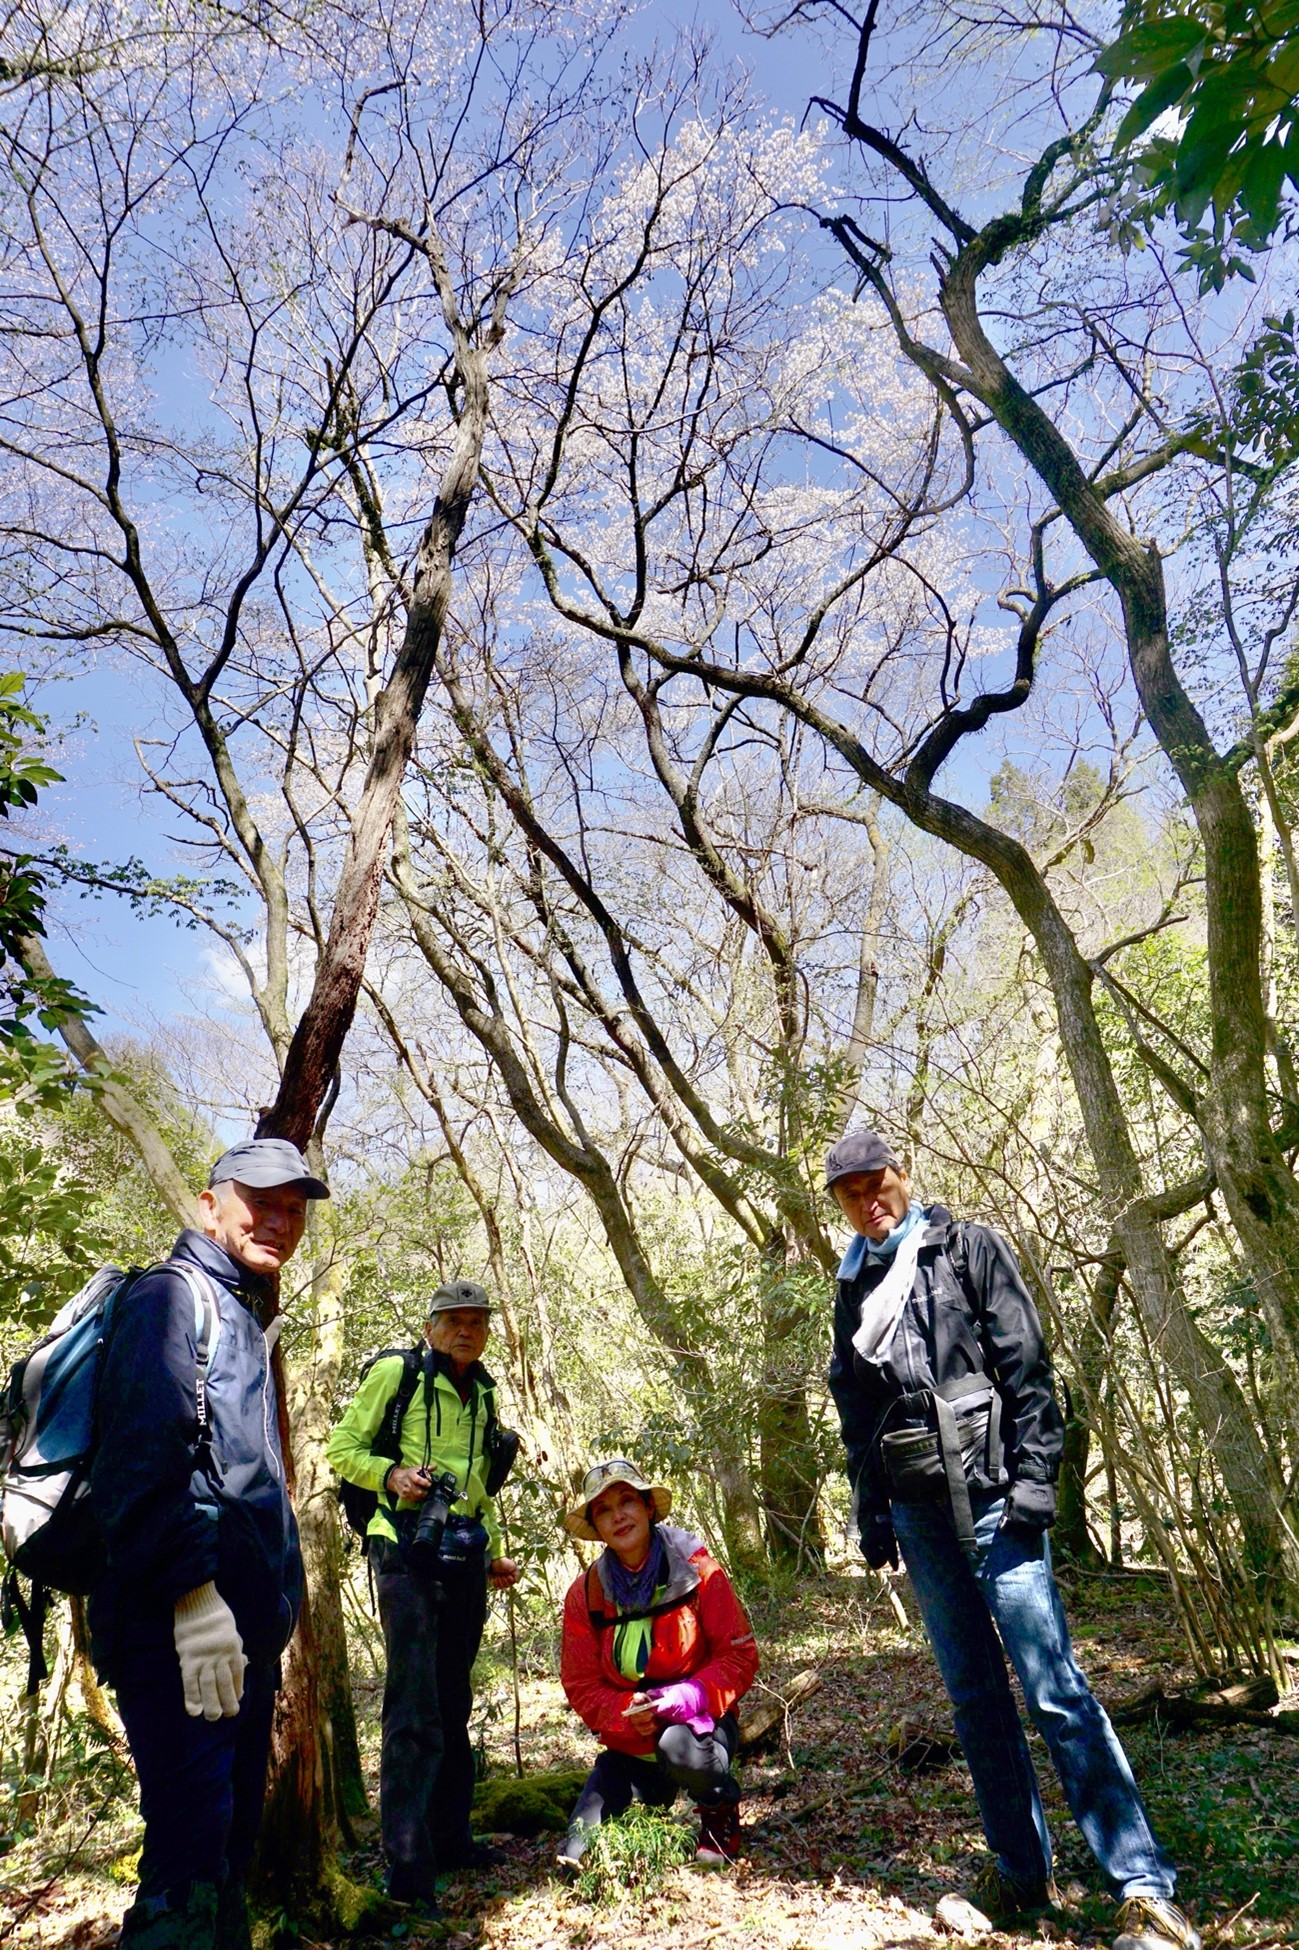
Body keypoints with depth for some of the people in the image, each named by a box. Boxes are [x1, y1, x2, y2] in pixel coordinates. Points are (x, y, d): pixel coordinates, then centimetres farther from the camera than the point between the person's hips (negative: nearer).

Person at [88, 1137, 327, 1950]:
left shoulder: (246, 1317, 20)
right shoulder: (174, 1295, -8)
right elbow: (151, 1455, -21)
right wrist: (193, 1593, -27)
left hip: (246, 1632, 10)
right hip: (182, 1631, -10)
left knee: (231, 1845, 17)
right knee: (189, 1860, -8)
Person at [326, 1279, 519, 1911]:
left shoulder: (482, 1392, 16)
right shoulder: (395, 1372, -5)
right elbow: (342, 1449, -4)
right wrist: (392, 1473, -21)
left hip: (465, 1552, 7)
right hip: (408, 1547, -7)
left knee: (454, 1703, 14)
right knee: (415, 1708, -9)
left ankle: (449, 1836, 26)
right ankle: (408, 1864, -2)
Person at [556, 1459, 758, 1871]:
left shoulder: (696, 1570, -13)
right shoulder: (585, 1594, -4)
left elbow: (739, 1656, -12)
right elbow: (582, 1686, -3)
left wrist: (686, 1697, -28)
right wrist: (627, 1712, -23)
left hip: (698, 1718, -2)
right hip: (630, 1739, 2)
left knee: (680, 1748, -36)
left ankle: (721, 1812, -2)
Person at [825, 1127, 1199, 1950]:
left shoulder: (970, 1249, -2)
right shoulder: (855, 1290, 12)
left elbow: (1027, 1366, -7)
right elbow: (857, 1418, 17)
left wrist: (1033, 1479, -13)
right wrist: (871, 1516, 15)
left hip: (990, 1495, -5)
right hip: (918, 1512, 5)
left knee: (1054, 1688, -7)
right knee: (975, 1696, 12)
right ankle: (1022, 1869, 25)